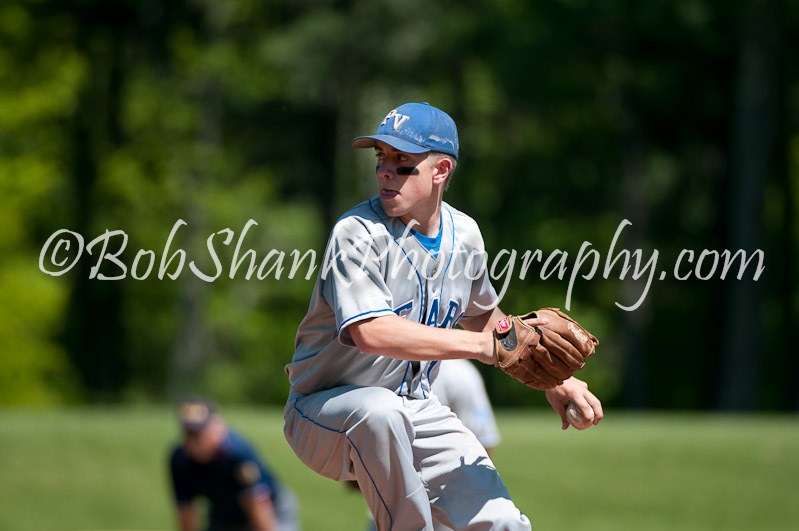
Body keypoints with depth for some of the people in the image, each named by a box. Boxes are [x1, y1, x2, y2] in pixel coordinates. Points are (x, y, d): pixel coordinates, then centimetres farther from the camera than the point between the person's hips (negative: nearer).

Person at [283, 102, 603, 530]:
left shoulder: (463, 234, 2)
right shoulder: (357, 234, -20)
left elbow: (481, 316, 21)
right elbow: (371, 332, -35)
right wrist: (483, 345, -35)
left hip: (414, 414, 6)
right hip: (325, 409, -5)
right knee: (380, 409, -40)